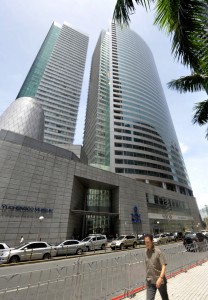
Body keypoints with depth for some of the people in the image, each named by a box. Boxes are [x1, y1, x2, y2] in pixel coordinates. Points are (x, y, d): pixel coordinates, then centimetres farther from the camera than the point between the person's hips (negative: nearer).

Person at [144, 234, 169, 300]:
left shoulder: (158, 252, -18)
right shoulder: (146, 252, -2)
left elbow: (164, 266, -20)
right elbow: (147, 266, 11)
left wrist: (160, 278, -30)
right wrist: (148, 277, 15)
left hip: (160, 281, -3)